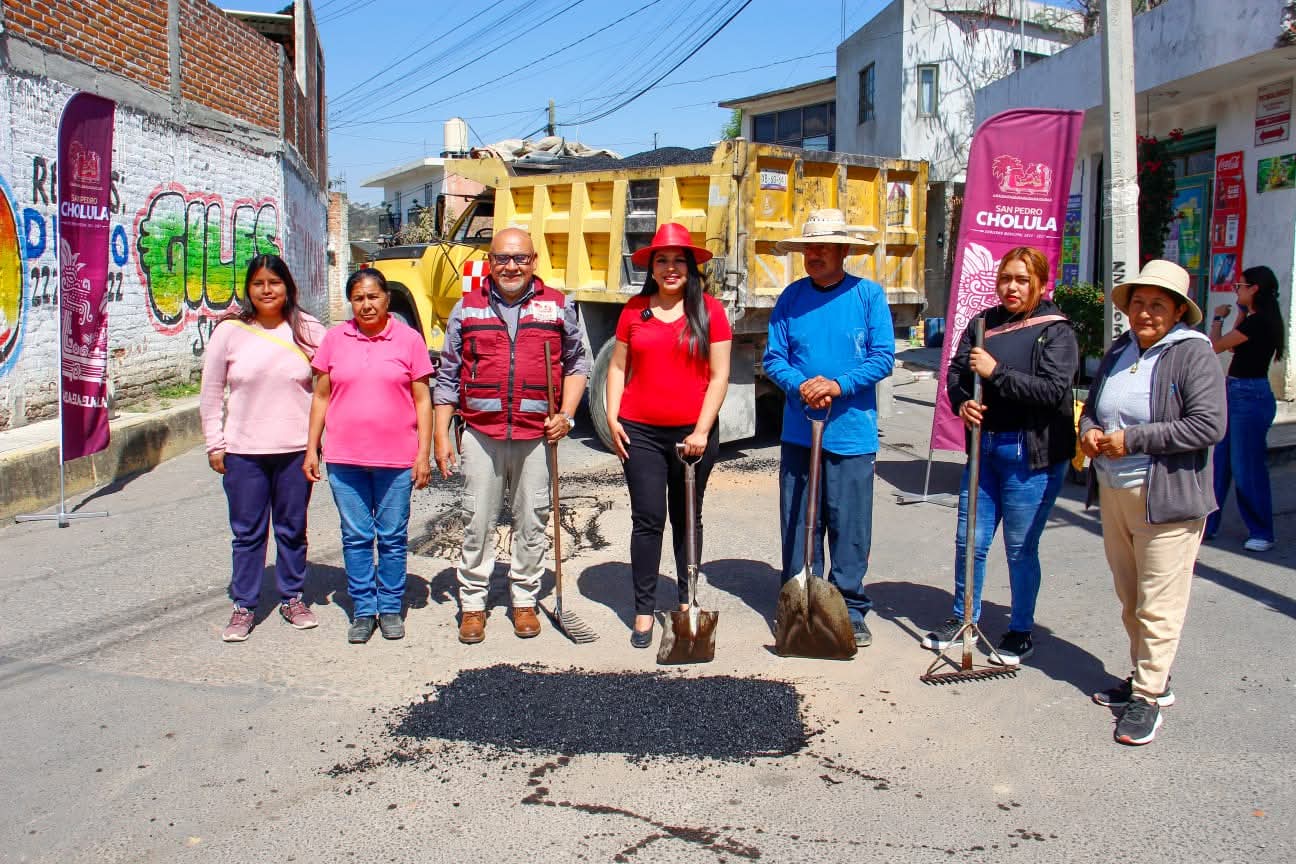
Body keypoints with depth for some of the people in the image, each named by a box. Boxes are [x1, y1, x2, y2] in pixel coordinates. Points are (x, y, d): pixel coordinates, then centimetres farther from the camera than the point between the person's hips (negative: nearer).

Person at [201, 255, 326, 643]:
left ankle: (292, 599, 26)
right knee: (247, 532, 7)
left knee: (293, 530, 11)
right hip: (243, 452, 0)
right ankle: (244, 607, 19)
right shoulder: (230, 331, 0)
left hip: (295, 449, 1)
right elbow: (211, 393, 5)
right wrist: (215, 444, 1)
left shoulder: (307, 330, 1)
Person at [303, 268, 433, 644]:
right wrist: (311, 450, 6)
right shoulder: (335, 338, 5)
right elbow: (321, 396, 10)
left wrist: (424, 454, -3)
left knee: (392, 537, 7)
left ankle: (391, 608, 23)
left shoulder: (409, 339, 0)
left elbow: (422, 400, 2)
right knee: (356, 537, 8)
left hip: (396, 458, -1)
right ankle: (363, 611, 22)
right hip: (344, 458, 2)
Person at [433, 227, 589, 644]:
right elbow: (448, 376, 9)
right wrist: (441, 434, 4)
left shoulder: (558, 306, 7)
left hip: (537, 435, 0)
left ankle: (524, 601, 22)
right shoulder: (468, 308, 8)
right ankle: (472, 604, 16)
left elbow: (577, 364, 13)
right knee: (477, 522, 4)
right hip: (481, 433, 0)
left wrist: (566, 414, -1)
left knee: (532, 522, 8)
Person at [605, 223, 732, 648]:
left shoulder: (709, 310, -1)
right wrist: (611, 417, 1)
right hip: (641, 432, 1)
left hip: (694, 433, -1)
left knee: (687, 518, 12)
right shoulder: (635, 309, 5)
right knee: (647, 520, 2)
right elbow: (618, 367, 11)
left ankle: (686, 601, 28)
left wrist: (702, 430, -9)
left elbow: (719, 376, -3)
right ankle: (644, 612, 10)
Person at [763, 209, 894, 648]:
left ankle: (849, 611, 19)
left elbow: (883, 357, -5)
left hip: (852, 434, -2)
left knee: (850, 528, 4)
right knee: (797, 524, 8)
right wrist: (801, 386, -14)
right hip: (798, 432, 2)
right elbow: (774, 358, 5)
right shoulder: (791, 297, 5)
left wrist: (839, 385, -18)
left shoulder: (869, 294, -1)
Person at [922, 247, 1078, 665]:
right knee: (969, 540, 11)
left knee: (1021, 548, 5)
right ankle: (962, 619, 30)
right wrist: (963, 402, -9)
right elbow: (956, 372, 11)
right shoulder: (983, 323, 8)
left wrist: (996, 372, -20)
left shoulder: (1056, 331, -6)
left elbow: (1053, 390, -18)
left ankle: (1021, 632, 23)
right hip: (983, 446, 5)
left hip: (1031, 454, -5)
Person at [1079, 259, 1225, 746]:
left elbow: (1208, 426, -18)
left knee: (1158, 605, -1)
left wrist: (1132, 439, -19)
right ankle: (1145, 678, 30)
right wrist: (1089, 430, 1)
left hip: (1166, 499, -7)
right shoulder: (1119, 351, 12)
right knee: (1130, 600, 16)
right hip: (1113, 492, 7)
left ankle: (1149, 696, 9)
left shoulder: (1193, 354, -9)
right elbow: (1093, 407, 24)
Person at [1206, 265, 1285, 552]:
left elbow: (1217, 346, -13)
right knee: (1219, 462, 12)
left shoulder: (1258, 322, -18)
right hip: (1236, 394, 10)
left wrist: (1218, 318, 4)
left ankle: (1262, 533, 9)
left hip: (1249, 397, -10)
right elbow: (1233, 346, 21)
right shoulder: (1256, 319, 11)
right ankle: (1208, 525, 19)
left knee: (1247, 467, -2)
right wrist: (1240, 316, 17)